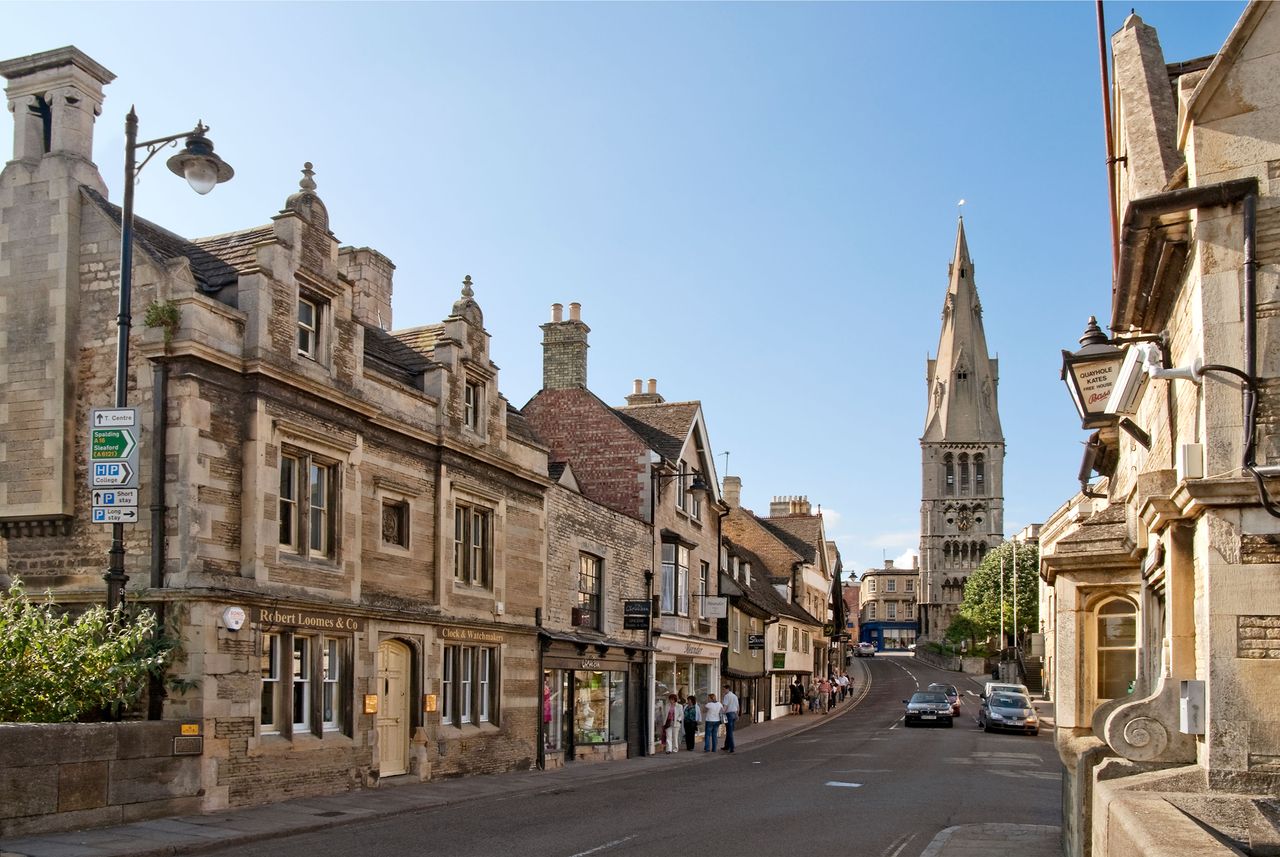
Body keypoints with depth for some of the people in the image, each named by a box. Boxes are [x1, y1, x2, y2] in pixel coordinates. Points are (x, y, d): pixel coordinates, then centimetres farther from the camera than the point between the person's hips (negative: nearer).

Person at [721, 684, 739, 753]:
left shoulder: (727, 696, -10)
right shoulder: (735, 696, 15)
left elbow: (725, 706, -18)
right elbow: (737, 706, 21)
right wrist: (737, 715, 30)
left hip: (729, 714, -8)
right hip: (734, 713, 8)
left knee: (729, 732, -6)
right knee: (729, 731, 17)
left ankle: (731, 748, -8)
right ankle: (726, 746, 25)